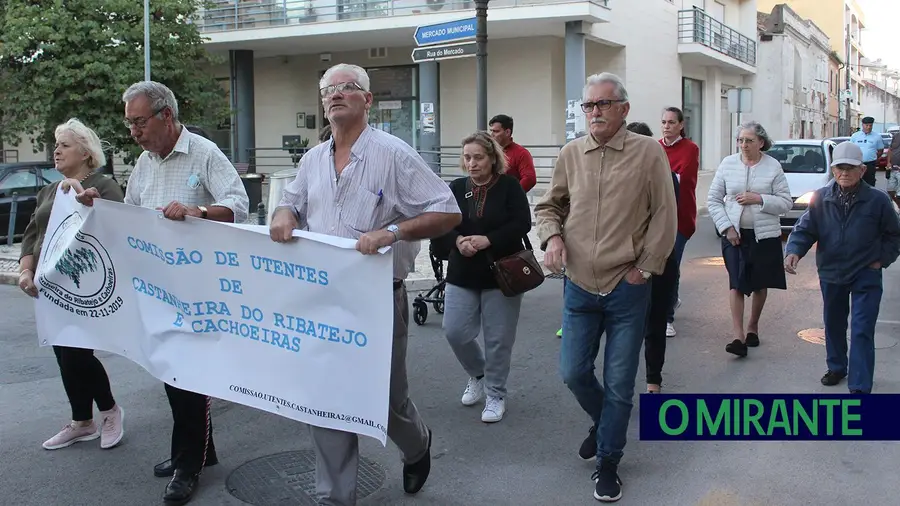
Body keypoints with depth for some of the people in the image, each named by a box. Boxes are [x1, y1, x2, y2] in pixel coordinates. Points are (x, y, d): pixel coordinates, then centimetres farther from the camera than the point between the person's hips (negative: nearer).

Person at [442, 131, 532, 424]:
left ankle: (496, 395, 21)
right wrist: (458, 240, -22)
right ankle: (477, 374, 29)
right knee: (455, 331, 0)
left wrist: (487, 240, -22)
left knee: (498, 339, 3)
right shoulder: (457, 188, 3)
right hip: (462, 273, 3)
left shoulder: (509, 186, -6)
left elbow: (522, 223, -13)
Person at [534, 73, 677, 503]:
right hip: (579, 286, 3)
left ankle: (608, 462, 24)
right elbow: (548, 205, 15)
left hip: (627, 289, -3)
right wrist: (552, 237, -5)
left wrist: (644, 268, -6)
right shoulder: (570, 154, 4)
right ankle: (602, 422, 40)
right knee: (572, 372, 8)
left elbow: (664, 216, -4)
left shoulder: (648, 152, -6)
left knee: (619, 383, 5)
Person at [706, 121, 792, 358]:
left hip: (765, 235, 0)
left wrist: (759, 199, -18)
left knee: (760, 285, 11)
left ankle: (753, 327, 30)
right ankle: (738, 336, -8)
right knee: (737, 284, -7)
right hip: (734, 233, 0)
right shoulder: (728, 163, 0)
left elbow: (786, 202, -3)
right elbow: (713, 200, 3)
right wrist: (727, 227, -7)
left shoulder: (773, 167, -3)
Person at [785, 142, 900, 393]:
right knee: (834, 325, 19)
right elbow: (805, 229, -3)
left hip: (866, 277, -3)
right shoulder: (821, 199, -5)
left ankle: (860, 387, -5)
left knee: (862, 332, -7)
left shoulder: (878, 200, -9)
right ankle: (837, 367, 40)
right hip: (831, 273, 3)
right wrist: (794, 251, -21)